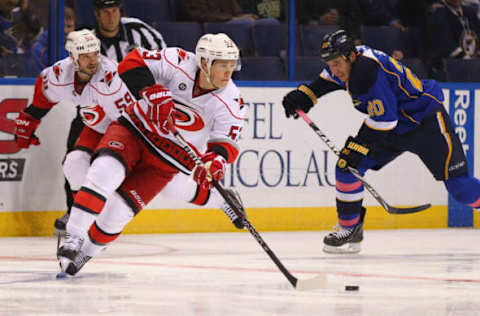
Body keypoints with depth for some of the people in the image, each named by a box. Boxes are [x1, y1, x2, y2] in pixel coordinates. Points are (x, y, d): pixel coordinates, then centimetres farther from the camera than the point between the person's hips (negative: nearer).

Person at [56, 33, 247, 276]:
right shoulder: (180, 62, -19)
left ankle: (87, 250, 8)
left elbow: (224, 143, -16)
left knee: (120, 207, -13)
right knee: (106, 170, -28)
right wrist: (153, 92, -36)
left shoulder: (231, 103, -15)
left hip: (167, 159, 0)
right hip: (134, 129, 0)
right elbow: (133, 63, -20)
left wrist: (216, 159, -39)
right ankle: (74, 237, -23)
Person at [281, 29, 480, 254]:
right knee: (346, 166, -2)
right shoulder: (348, 62, -6)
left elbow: (383, 121, -31)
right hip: (393, 127, 9)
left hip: (426, 121, -9)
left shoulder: (369, 70, -33)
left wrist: (359, 147, -26)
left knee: (458, 185, -11)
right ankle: (350, 229, 7)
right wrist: (304, 95, 6)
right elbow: (328, 79, 19)